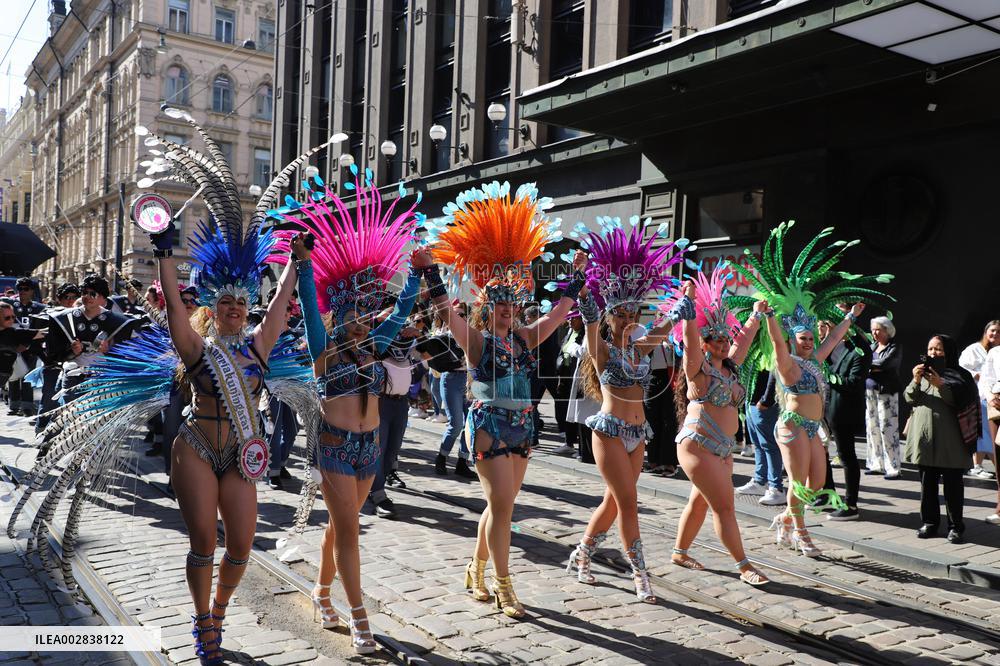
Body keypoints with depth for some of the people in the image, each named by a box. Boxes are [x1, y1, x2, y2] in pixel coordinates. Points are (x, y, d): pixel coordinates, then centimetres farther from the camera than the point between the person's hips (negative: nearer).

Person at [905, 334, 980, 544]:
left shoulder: (959, 375, 1)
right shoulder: (923, 372, 13)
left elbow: (959, 401, -10)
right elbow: (909, 398, 6)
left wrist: (940, 385, -22)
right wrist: (916, 381, -13)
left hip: (950, 440, -4)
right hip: (924, 437, 4)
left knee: (953, 484, 0)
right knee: (927, 483, 9)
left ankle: (955, 526, 8)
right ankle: (929, 522, 17)